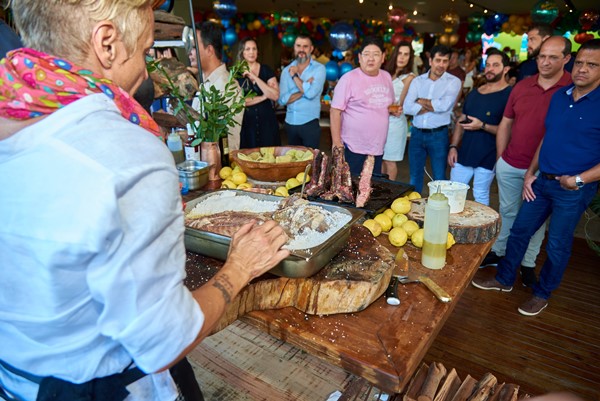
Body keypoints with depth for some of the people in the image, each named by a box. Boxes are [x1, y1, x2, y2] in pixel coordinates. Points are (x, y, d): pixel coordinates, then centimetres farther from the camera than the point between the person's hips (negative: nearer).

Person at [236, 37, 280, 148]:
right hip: (246, 122, -1)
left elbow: (275, 96, -10)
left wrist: (255, 78, -13)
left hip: (267, 120, 1)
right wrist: (263, 97, -8)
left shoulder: (266, 70, 4)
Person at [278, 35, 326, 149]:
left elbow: (311, 93, -21)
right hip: (290, 123, 4)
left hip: (310, 123, -4)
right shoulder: (287, 70, 6)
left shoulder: (319, 68, -5)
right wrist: (304, 90, -14)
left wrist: (294, 76, -9)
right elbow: (282, 100, -4)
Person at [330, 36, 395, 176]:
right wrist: (336, 142, -16)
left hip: (378, 148, 6)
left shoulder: (386, 76, 10)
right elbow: (335, 111, -12)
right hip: (354, 149, -6)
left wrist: (395, 110, 1)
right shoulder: (349, 79, -10)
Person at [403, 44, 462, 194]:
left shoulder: (453, 81, -2)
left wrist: (421, 101, -7)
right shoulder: (418, 81, 5)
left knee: (439, 179, 8)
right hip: (417, 134, 3)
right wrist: (434, 106, -14)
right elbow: (407, 107, -9)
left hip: (438, 135, -3)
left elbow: (445, 105, -19)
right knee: (414, 178, 15)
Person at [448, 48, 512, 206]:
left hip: (487, 158, -6)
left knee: (481, 198, 5)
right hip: (464, 154, 6)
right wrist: (453, 147, 6)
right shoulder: (473, 93, 12)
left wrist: (482, 126, -22)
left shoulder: (509, 95, -9)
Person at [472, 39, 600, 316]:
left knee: (557, 246, 7)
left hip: (574, 190, -5)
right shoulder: (559, 97, 6)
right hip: (543, 181, 6)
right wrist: (530, 173, 9)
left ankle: (542, 294, 28)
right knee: (519, 231, 12)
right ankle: (504, 279, 31)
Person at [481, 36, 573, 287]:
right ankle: (498, 252, 34)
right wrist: (500, 158, 8)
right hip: (510, 165, 4)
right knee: (508, 211, 18)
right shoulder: (522, 86, 3)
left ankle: (528, 264, 26)